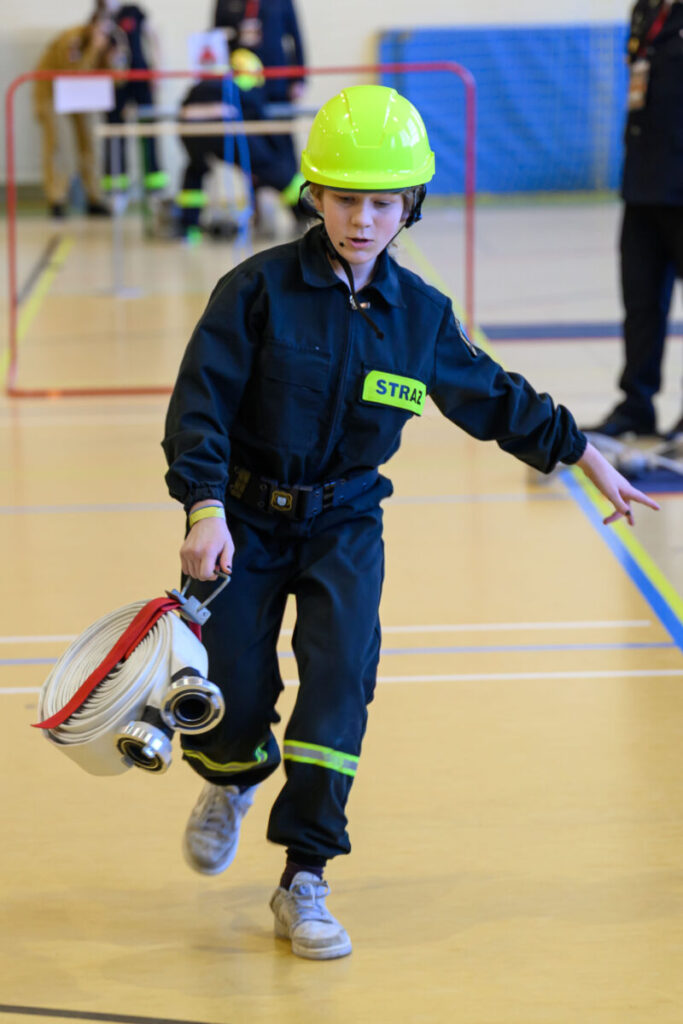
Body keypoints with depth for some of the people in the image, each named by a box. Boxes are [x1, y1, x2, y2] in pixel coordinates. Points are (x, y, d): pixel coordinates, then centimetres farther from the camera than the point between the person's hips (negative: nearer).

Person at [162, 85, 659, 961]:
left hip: (344, 525, 2)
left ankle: (303, 883, -4)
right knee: (229, 705, -4)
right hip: (244, 519, -2)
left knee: (339, 681, -15)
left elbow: (494, 398, 14)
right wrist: (206, 509, -27)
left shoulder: (419, 314, 0)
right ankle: (234, 781, 35)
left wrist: (588, 460, 17)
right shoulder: (259, 289, -11)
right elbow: (200, 403, -14)